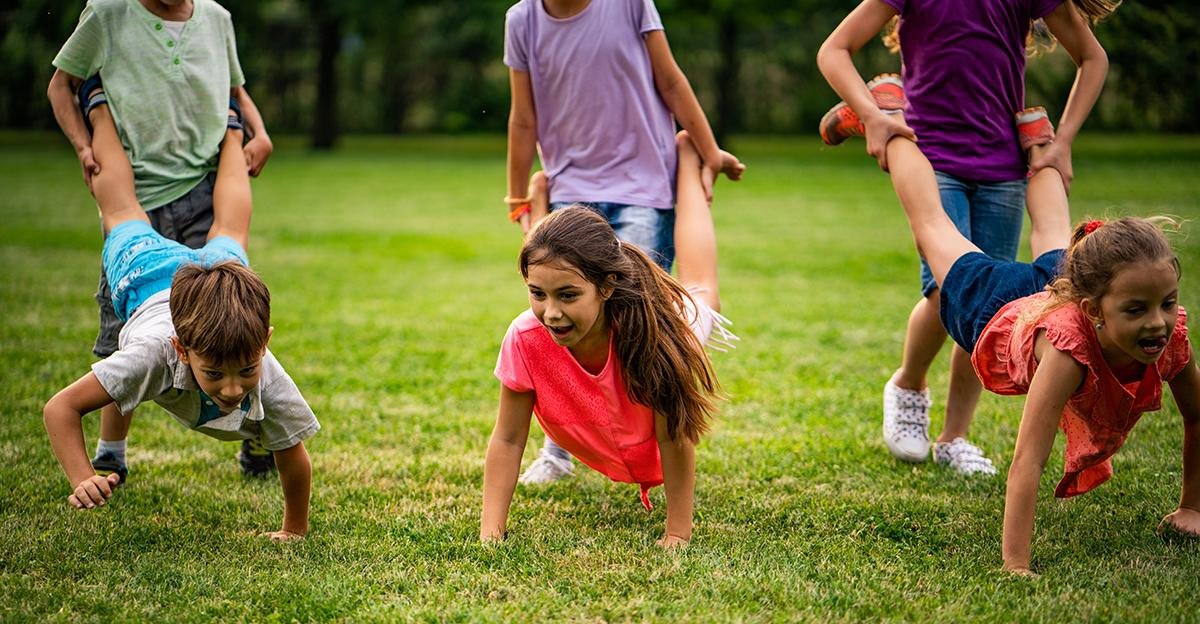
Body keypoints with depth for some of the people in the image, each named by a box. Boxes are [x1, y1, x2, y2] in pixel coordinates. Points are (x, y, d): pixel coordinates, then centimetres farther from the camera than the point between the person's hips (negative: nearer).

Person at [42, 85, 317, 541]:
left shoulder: (269, 379, -46)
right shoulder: (154, 353, -50)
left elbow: (293, 459, -31)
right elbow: (61, 407, -44)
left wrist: (295, 530, -24)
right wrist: (82, 480, -56)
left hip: (221, 271, 1)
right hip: (147, 271, -1)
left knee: (226, 236, 36)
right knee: (123, 214, 30)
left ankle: (229, 133, 60)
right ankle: (101, 110, 53)